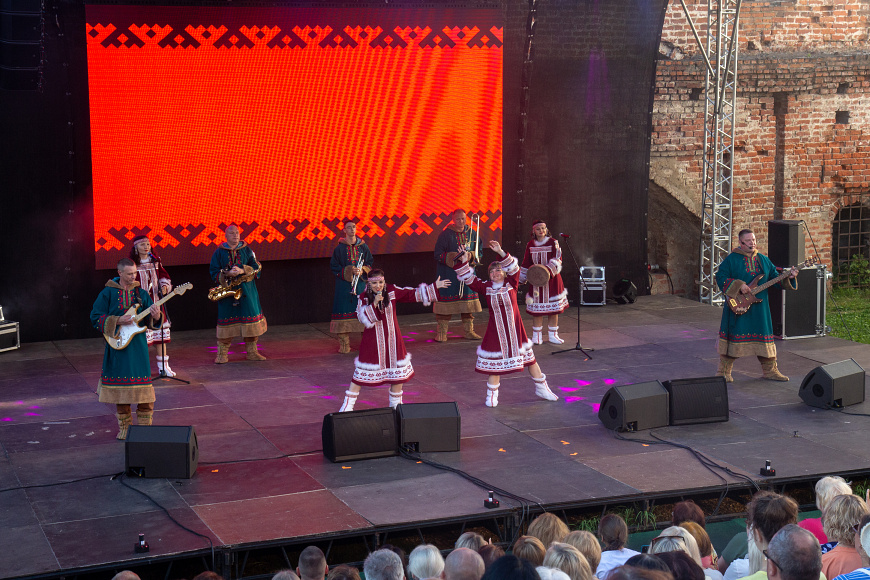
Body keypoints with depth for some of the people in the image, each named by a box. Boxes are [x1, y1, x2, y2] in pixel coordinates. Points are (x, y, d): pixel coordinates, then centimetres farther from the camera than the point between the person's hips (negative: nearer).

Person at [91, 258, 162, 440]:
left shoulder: (141, 293, 5)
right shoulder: (108, 293, -2)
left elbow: (150, 321, 5)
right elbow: (95, 317, -5)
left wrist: (155, 317, -18)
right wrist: (117, 321, -16)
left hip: (138, 345, 1)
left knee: (144, 389, -1)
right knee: (120, 388, 6)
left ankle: (145, 427, 10)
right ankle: (125, 428, 18)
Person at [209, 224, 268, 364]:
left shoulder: (247, 250, 8)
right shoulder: (219, 252, 4)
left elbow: (256, 268, 3)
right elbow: (214, 272, 1)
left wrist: (243, 271, -14)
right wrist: (227, 274, -16)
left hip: (247, 290, 2)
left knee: (251, 320, 1)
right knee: (226, 321, -3)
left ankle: (252, 352, 12)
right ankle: (222, 354, 4)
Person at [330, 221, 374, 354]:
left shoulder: (363, 247, 8)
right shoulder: (339, 248, 0)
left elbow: (370, 263, 12)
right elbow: (334, 266, 0)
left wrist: (362, 270, -9)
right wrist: (349, 270, -13)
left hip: (361, 283, 2)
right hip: (344, 284, -2)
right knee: (344, 312, -5)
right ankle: (344, 344, -1)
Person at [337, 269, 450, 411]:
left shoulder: (392, 291, -3)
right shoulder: (364, 297, -7)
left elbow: (413, 294, 2)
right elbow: (362, 317, -17)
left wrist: (434, 287, 1)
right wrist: (374, 303, -28)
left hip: (392, 337, 3)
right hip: (373, 340, -3)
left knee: (398, 371, 10)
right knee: (361, 373, -1)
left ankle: (396, 403, 30)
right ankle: (348, 404, 8)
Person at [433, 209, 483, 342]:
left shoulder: (472, 234, 8)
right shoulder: (445, 235, -5)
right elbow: (438, 254, -8)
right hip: (448, 274, -4)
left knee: (467, 301, 5)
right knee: (446, 301, -6)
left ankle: (468, 331, 15)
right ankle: (442, 332, 0)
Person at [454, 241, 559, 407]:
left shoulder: (511, 284, -5)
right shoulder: (486, 288, -1)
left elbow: (514, 269, -20)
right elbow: (470, 280, -5)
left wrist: (501, 252, -30)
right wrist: (463, 262, -17)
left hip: (515, 330, 0)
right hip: (495, 332, 0)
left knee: (529, 358, 10)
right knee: (495, 363, 4)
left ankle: (541, 388, 26)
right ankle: (492, 394, 19)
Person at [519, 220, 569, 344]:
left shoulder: (553, 243, -1)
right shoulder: (530, 245, 8)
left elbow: (557, 259, -9)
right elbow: (526, 263, 16)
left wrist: (549, 269, -26)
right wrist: (520, 279, 15)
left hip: (552, 279, -2)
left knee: (553, 308, 2)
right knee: (537, 308, 0)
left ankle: (553, 335, 12)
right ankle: (537, 336, 8)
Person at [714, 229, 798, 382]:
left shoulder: (763, 260, 13)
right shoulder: (731, 259, -3)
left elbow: (775, 278, 13)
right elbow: (720, 277, -10)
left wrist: (789, 277, -5)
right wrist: (738, 286, -19)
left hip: (759, 307, 5)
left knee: (764, 337, 8)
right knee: (733, 337, -2)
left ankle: (770, 370, 19)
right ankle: (724, 372, 7)